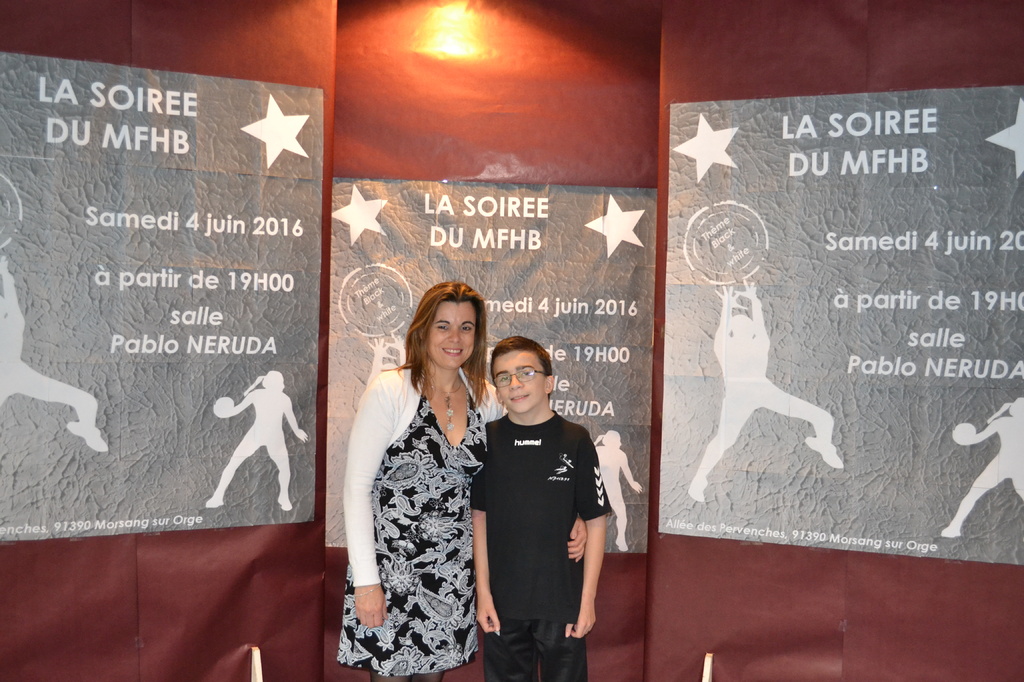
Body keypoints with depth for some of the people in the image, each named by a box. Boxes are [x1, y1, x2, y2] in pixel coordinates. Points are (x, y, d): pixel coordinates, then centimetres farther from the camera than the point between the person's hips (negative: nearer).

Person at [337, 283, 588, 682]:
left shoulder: (486, 399, 3)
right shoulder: (390, 391, -10)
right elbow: (356, 486, -11)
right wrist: (365, 580, -15)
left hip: (453, 569, 4)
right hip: (389, 563, -4)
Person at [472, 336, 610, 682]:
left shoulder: (575, 440, -6)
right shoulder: (488, 440, -1)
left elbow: (596, 521, -3)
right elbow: (479, 517, 4)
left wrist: (588, 599, -5)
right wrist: (483, 592, 1)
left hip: (562, 601, -1)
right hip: (502, 602, 2)